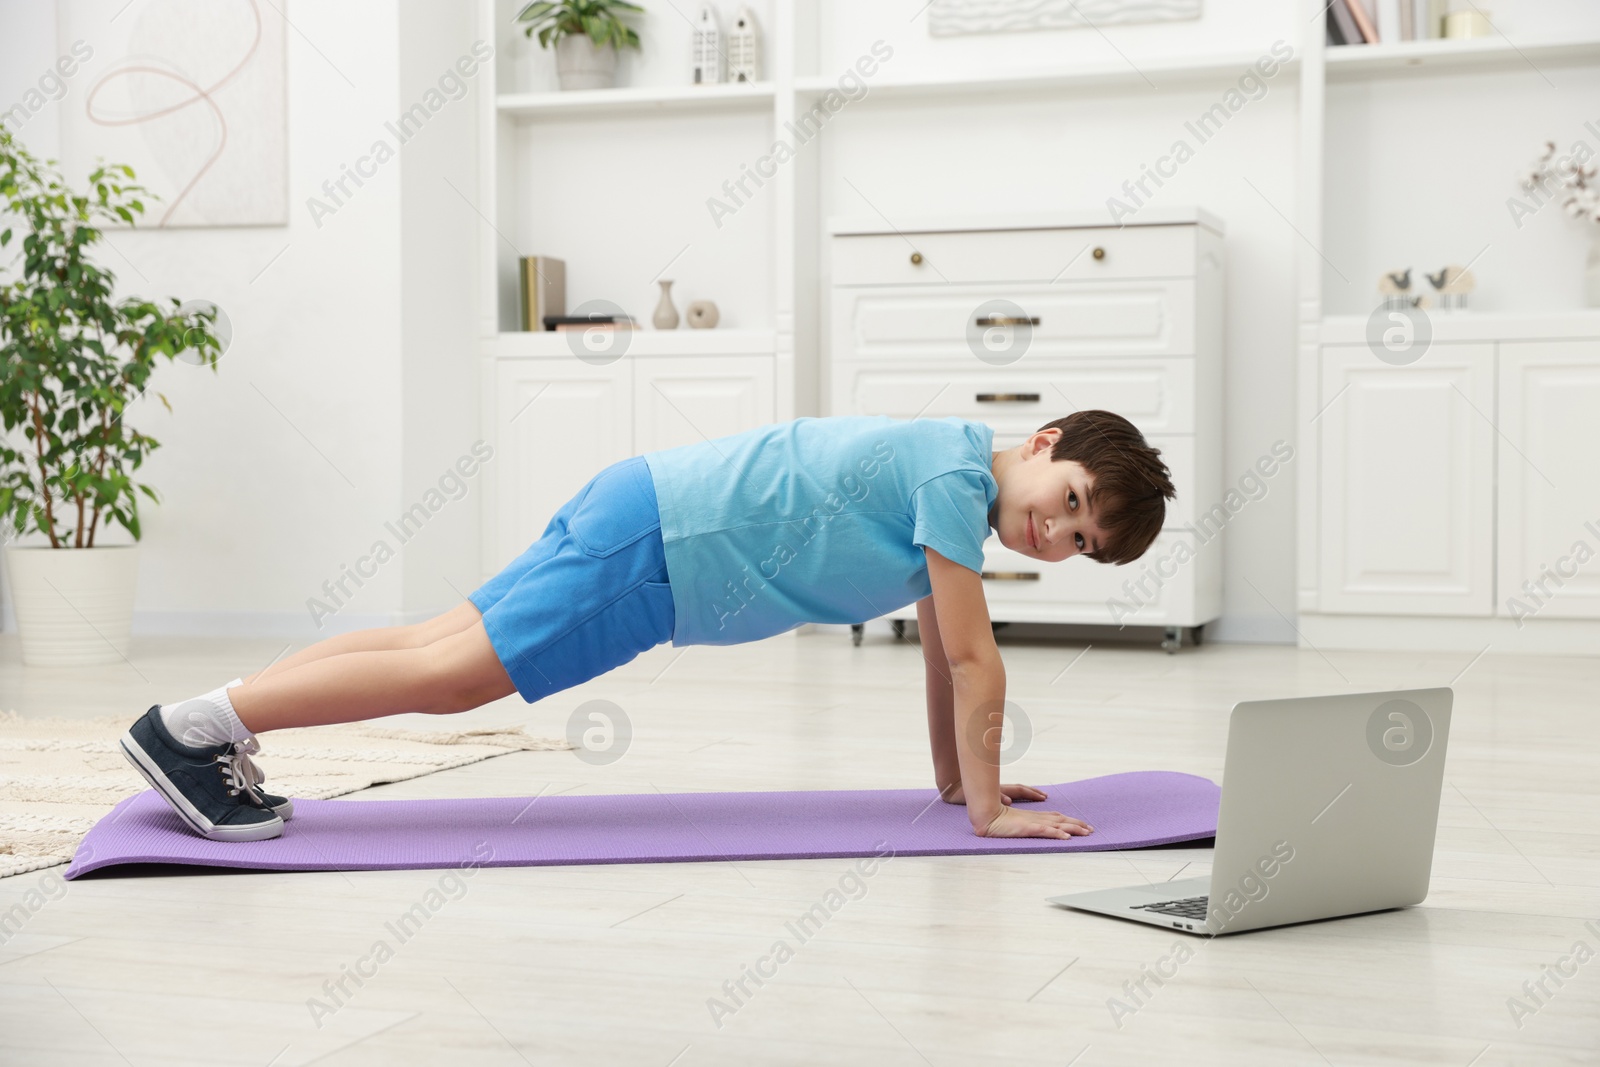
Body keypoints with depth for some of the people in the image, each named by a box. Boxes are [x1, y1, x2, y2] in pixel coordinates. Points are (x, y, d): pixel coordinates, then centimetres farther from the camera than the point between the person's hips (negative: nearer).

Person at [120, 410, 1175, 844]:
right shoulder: (955, 472, -17)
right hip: (655, 543, -9)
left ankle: (216, 730, 11)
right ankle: (196, 724, -10)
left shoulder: (957, 485, 12)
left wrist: (957, 781, 20)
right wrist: (989, 809, -11)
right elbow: (975, 663, -17)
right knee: (453, 670, -13)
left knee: (443, 643, 8)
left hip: (650, 521, 9)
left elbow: (944, 655, 20)